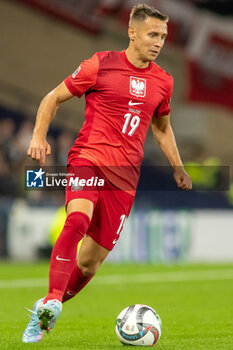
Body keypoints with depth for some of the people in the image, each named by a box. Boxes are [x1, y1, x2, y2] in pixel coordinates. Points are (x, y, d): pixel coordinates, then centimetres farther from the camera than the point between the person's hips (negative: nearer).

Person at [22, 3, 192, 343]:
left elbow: (162, 126, 29)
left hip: (124, 175, 4)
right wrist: (39, 136, -7)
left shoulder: (162, 81, 12)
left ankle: (43, 314, 20)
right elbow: (53, 98, 7)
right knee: (78, 219, -34)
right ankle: (52, 301, -39)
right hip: (88, 158, -4)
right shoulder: (100, 65, -1)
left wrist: (178, 168, 21)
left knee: (92, 259, 2)